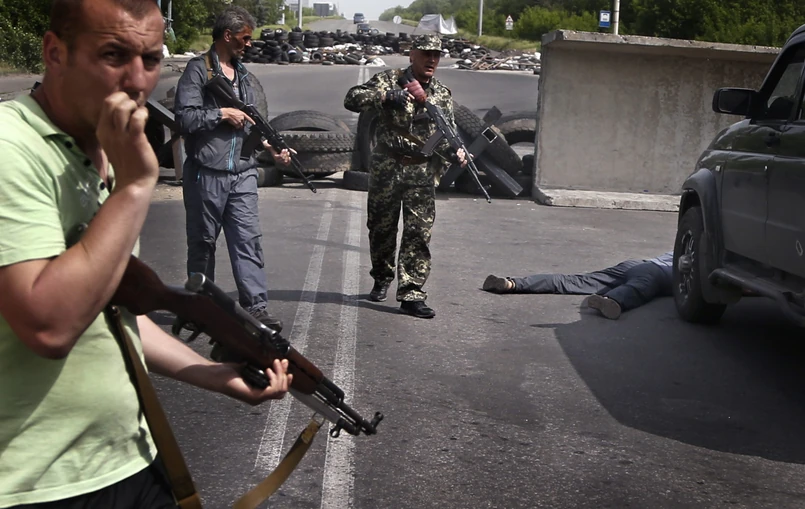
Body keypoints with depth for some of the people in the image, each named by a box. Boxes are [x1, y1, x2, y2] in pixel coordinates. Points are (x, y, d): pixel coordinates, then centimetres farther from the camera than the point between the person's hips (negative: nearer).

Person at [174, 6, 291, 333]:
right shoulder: (198, 70, -4)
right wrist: (223, 113, -12)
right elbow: (184, 118, -14)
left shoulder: (244, 75, 18)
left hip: (243, 173, 5)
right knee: (202, 242, 7)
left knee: (249, 239, -3)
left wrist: (271, 148, 9)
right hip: (206, 173, -5)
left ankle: (256, 306, -4)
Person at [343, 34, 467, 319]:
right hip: (386, 168, -1)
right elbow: (352, 99, -11)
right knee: (381, 228, 11)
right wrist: (387, 96, -25)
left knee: (419, 233, -7)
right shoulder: (389, 80, 0)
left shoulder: (443, 95, 10)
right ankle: (382, 279, 33)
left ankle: (411, 294, -7)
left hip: (423, 173, 2)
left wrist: (457, 152, -12)